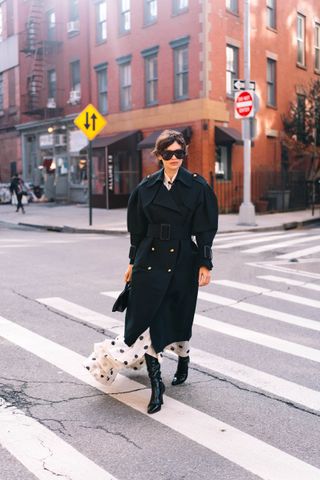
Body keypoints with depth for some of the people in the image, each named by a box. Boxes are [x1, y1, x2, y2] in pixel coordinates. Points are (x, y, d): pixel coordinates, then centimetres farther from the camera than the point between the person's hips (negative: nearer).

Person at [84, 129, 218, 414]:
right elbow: (137, 228, 9)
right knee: (147, 318, -5)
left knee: (179, 315, 12)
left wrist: (205, 264, -6)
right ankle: (156, 384, 1)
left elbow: (205, 230, -3)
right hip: (150, 260, 2)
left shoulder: (198, 186, -3)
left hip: (182, 261, -2)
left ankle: (183, 361, 42)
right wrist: (133, 261, 10)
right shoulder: (147, 187, 4)